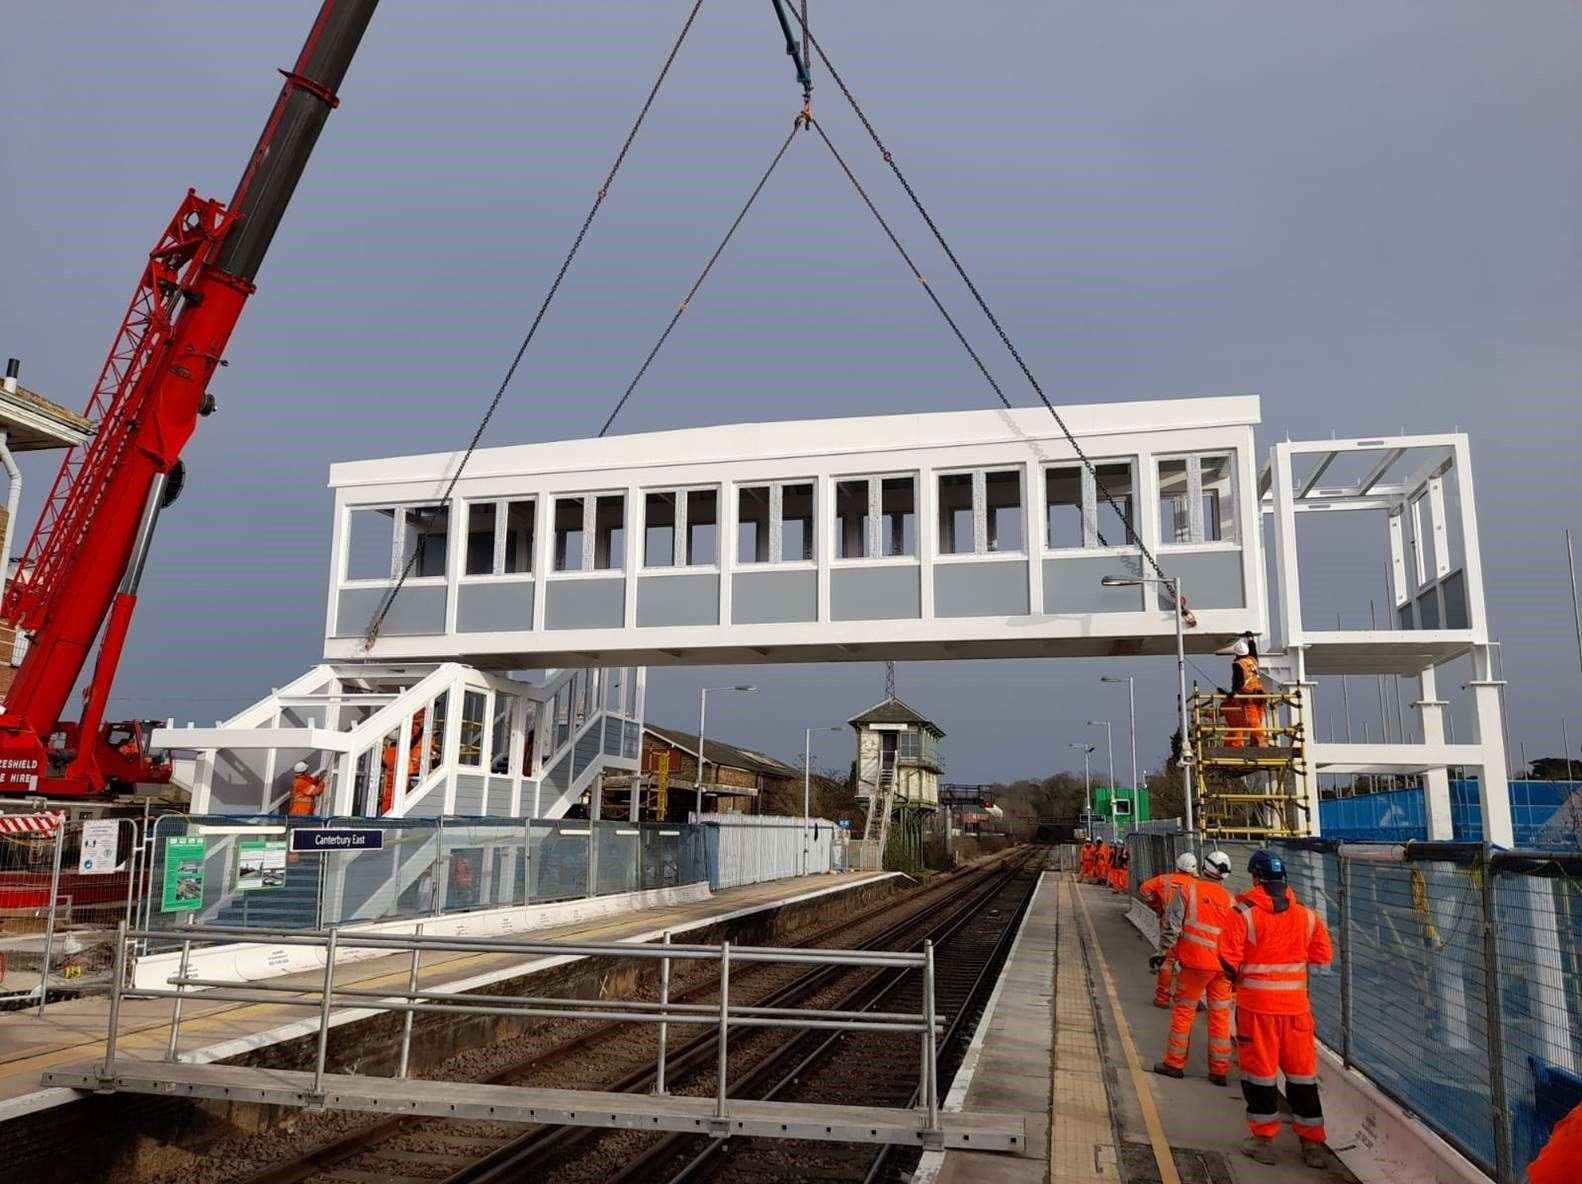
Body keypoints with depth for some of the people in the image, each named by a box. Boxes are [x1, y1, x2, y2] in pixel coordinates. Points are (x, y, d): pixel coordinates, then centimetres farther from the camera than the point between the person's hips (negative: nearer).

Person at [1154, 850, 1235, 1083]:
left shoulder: (1189, 889, -4)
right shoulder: (1230, 900, 8)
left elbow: (1171, 923, -8)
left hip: (1196, 961, -3)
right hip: (1224, 965, 4)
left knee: (1183, 1010, 8)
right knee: (1220, 1016, 11)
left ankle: (1174, 1063, 13)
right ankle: (1220, 1070, 17)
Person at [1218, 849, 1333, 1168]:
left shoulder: (1242, 914, -13)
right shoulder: (1307, 915, 0)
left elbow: (1228, 958, -14)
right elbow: (1323, 956, 5)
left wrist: (1237, 978, 7)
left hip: (1255, 1003, -3)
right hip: (1296, 1004, 3)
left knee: (1260, 1070, 8)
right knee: (1302, 1071, 13)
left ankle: (1263, 1140, 14)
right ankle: (1312, 1143, 19)